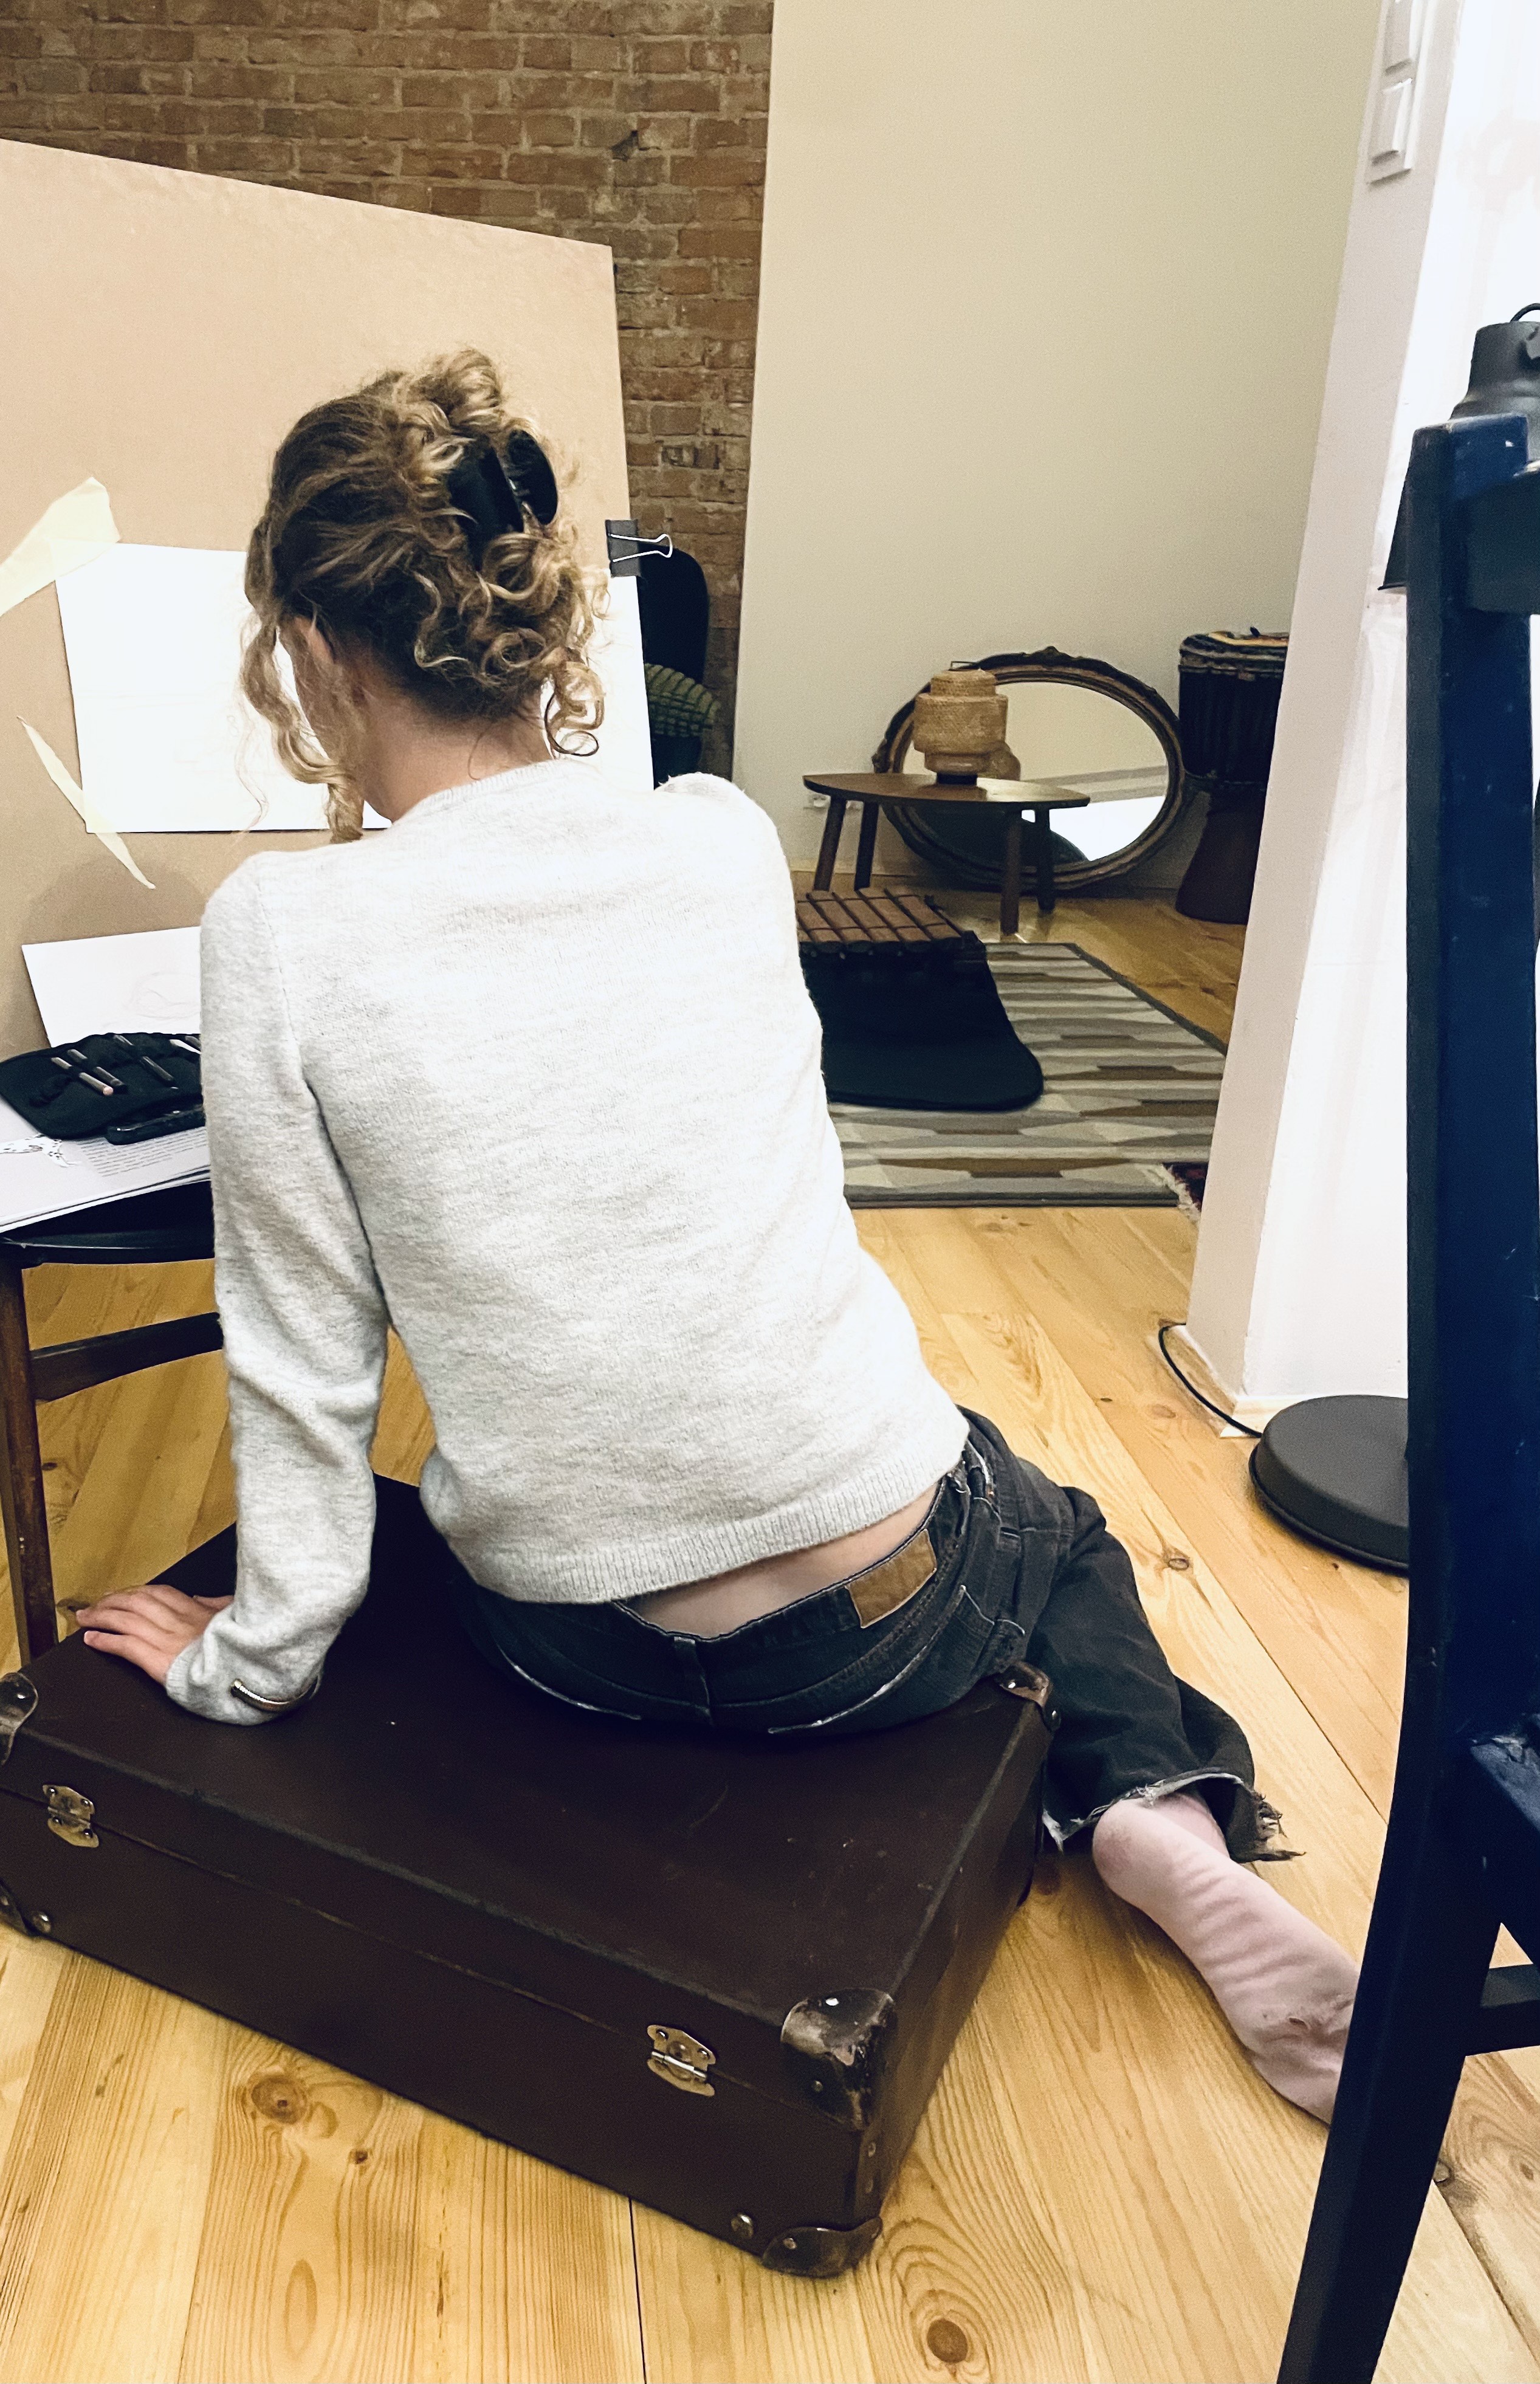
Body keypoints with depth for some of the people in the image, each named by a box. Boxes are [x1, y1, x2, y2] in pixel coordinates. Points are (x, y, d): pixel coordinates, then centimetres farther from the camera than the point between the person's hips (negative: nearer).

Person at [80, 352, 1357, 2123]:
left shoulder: (282, 934, -15)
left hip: (573, 1645, 1)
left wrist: (254, 1661, 5)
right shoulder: (725, 841, -7)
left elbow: (306, 1362, -9)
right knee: (1056, 1529, 36)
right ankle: (1159, 1825, 11)